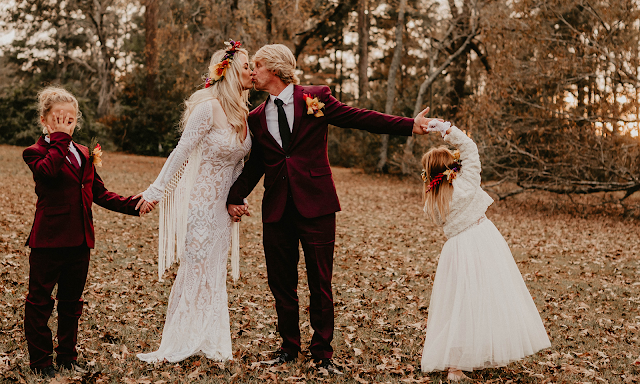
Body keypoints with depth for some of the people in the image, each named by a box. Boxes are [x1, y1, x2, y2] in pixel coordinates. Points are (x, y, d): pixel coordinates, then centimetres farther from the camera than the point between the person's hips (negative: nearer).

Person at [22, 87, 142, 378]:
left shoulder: (84, 154, 16)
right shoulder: (36, 152, -3)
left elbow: (99, 194, 16)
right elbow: (47, 171, -28)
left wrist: (133, 205, 5)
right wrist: (60, 139, -21)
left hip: (79, 241, 6)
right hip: (48, 240, -6)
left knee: (71, 301, 15)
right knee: (40, 300, 4)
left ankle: (67, 356, 27)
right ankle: (40, 360, 15)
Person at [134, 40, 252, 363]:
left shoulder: (242, 112, 5)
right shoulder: (209, 107, -18)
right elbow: (181, 152, -16)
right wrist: (156, 190, -13)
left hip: (222, 203, 7)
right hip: (199, 200, -7)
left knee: (214, 272, 13)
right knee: (196, 270, 0)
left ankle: (209, 342, 24)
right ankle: (179, 344, 14)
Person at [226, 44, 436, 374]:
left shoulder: (316, 98, 1)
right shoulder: (256, 117, 12)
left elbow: (361, 118, -1)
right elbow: (255, 164, 16)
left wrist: (410, 125, -7)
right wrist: (235, 198, 3)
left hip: (315, 205, -3)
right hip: (277, 209, 4)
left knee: (320, 282, 2)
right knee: (281, 283, 9)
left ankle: (322, 351, 16)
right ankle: (289, 345, 26)